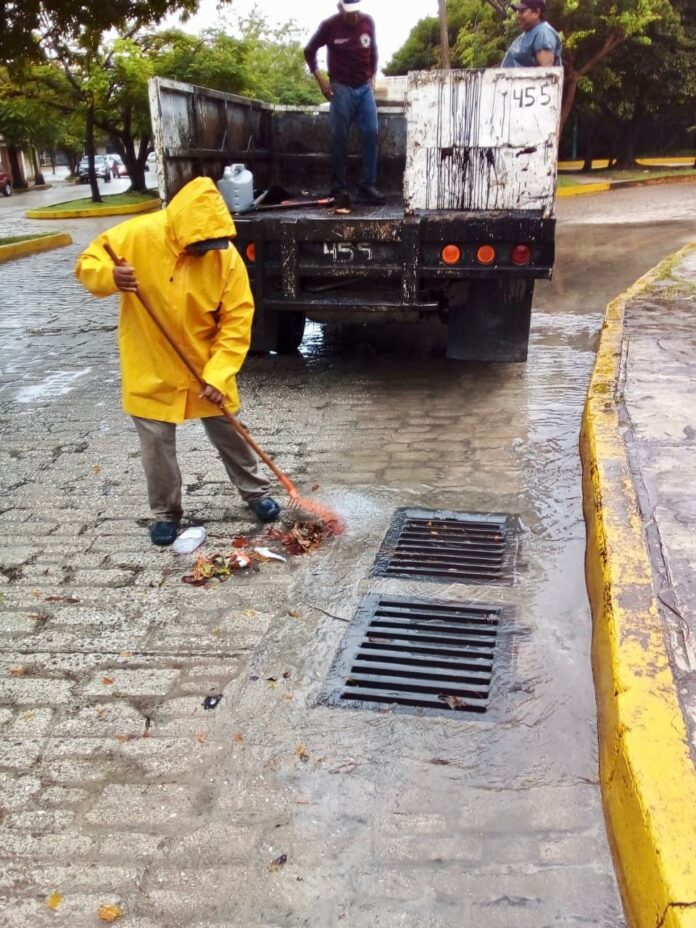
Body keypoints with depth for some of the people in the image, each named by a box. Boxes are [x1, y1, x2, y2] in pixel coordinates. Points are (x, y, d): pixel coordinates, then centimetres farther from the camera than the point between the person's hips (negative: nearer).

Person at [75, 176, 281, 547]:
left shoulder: (227, 256, -15)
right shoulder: (137, 235, -16)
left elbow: (237, 323, -14)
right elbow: (87, 265, -6)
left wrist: (217, 374, -23)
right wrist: (109, 276, -31)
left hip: (207, 368, 1)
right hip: (152, 368, 0)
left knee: (229, 434, 14)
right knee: (157, 444, 7)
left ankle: (256, 492, 35)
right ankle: (165, 512, 27)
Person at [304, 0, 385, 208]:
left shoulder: (368, 22, 3)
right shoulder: (330, 25, -6)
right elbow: (309, 51, 3)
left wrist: (372, 77, 13)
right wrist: (321, 80, -4)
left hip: (365, 88, 3)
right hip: (341, 89, -3)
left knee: (371, 135, -5)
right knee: (339, 140, -5)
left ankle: (367, 186, -1)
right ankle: (339, 189, -1)